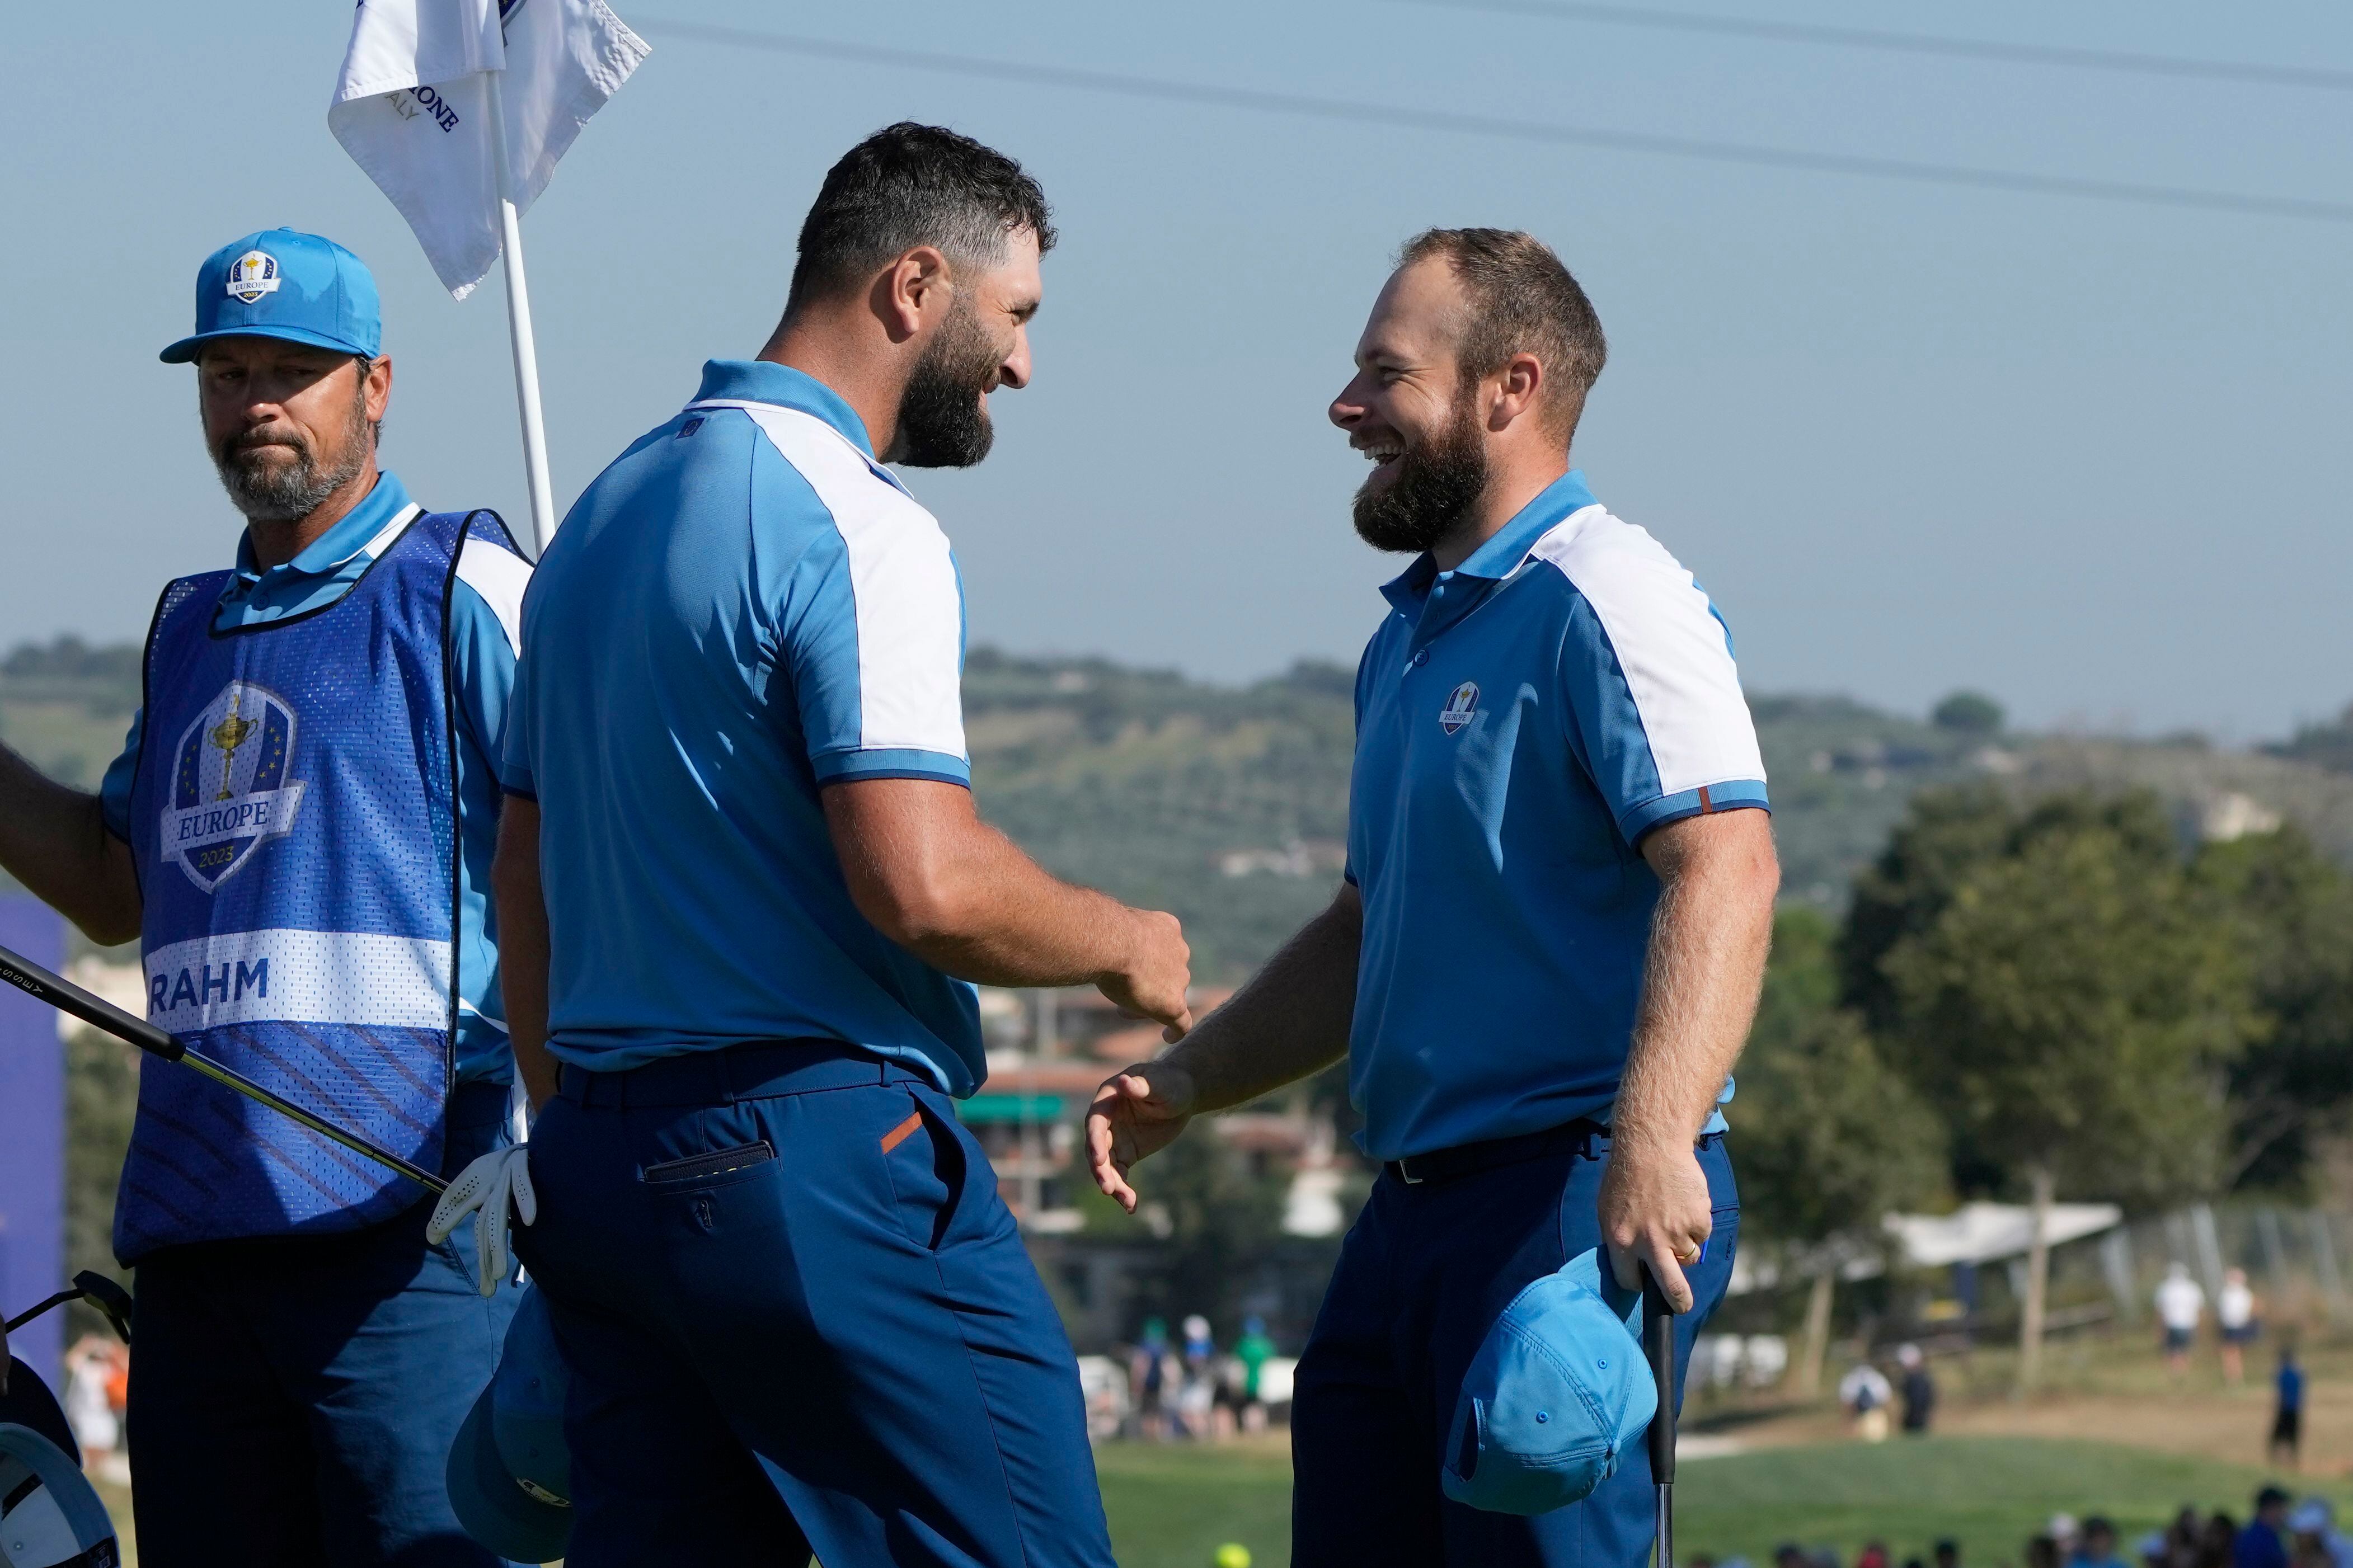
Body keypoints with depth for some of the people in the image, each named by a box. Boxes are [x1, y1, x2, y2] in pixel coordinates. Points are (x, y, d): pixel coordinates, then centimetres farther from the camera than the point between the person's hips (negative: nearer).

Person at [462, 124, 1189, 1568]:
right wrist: (1124, 947, -4)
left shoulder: (605, 513, 18)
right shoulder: (855, 527, -12)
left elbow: (523, 870, 22)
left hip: (603, 1162, 9)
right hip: (820, 1153, -9)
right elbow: (923, 882, -21)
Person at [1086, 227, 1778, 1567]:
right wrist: (1189, 1080, 20)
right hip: (1416, 1208, 10)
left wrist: (1654, 1141, -36)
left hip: (1582, 1204, -10)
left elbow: (1725, 866, -24)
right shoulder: (1414, 636, 21)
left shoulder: (1603, 601, -11)